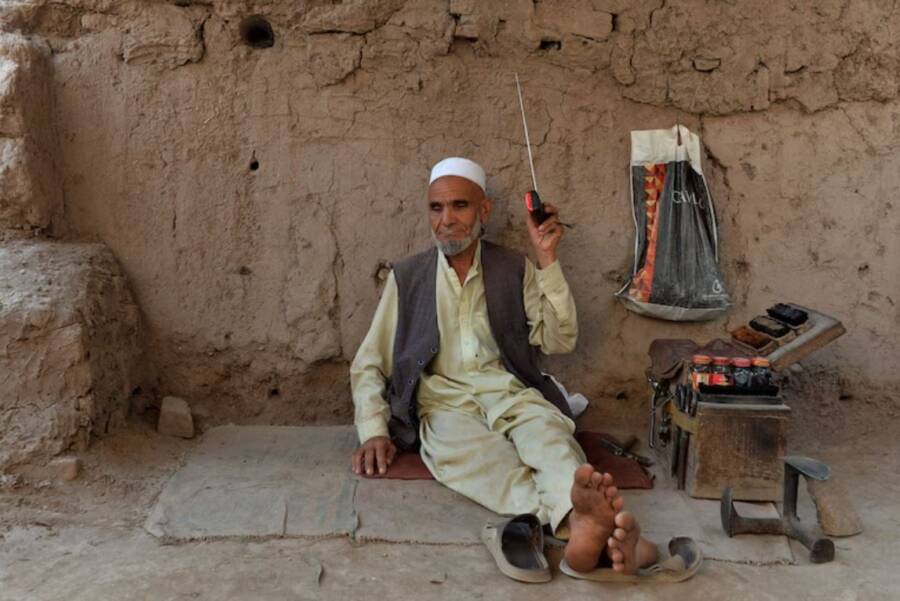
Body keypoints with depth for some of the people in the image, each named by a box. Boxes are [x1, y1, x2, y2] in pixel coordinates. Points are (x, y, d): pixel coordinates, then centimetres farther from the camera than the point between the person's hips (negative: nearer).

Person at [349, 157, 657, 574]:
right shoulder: (407, 277, 12)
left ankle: (579, 516, -64)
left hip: (510, 394, 2)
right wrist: (374, 432, -6)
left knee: (550, 435, -34)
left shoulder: (514, 270, 14)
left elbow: (559, 341, 7)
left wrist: (547, 261, 0)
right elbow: (368, 366, 11)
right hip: (444, 402, -1)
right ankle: (577, 520, -61)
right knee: (475, 453, -37)